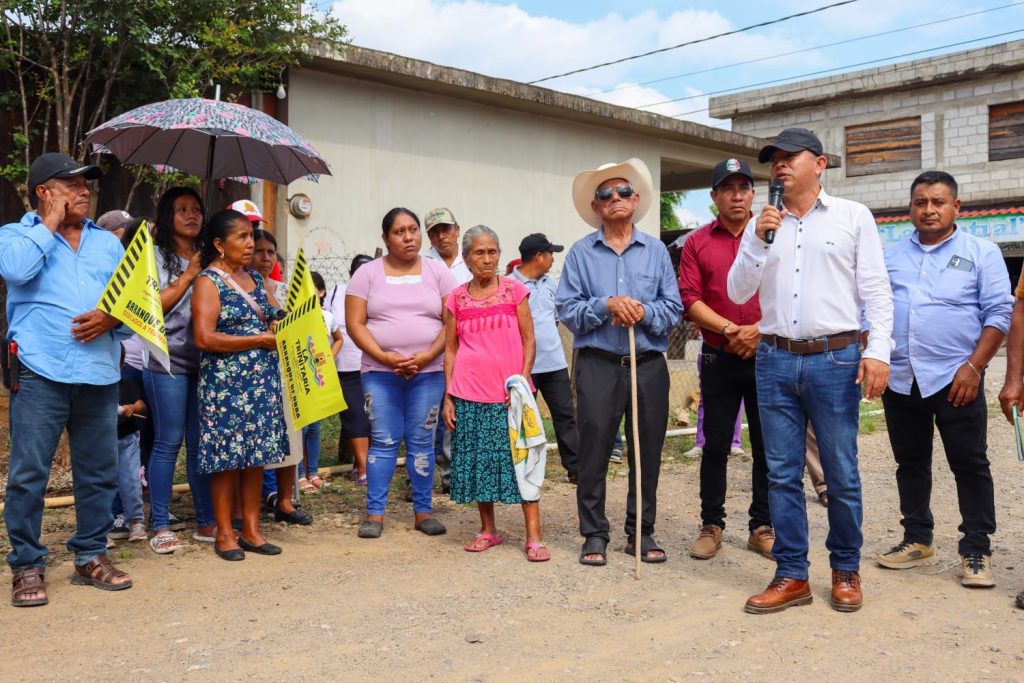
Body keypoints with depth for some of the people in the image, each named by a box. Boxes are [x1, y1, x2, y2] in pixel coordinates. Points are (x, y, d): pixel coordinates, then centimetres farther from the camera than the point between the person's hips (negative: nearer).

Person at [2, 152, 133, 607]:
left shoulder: (107, 242, 19)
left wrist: (113, 318, -10)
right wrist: (50, 223, -4)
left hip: (99, 374, 4)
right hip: (40, 372, -4)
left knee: (99, 472, 8)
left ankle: (91, 557, 20)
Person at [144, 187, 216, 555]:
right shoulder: (156, 256, 2)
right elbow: (154, 306, -9)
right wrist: (188, 276, -8)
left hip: (205, 360, 5)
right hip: (168, 361, -4)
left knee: (201, 442, 8)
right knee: (168, 442, -3)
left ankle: (206, 522, 15)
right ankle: (160, 526, 6)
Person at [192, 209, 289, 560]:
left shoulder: (255, 278, 15)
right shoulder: (208, 281, -6)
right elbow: (205, 338, -16)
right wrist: (261, 340, -15)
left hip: (263, 380, 6)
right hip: (226, 383, -6)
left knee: (256, 455, 8)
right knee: (228, 456, -1)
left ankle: (251, 529, 17)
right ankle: (224, 533, 11)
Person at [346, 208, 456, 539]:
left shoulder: (438, 271, 7)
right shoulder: (368, 273, 5)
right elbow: (355, 324, -1)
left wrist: (427, 356, -12)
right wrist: (385, 357, -13)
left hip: (428, 372, 1)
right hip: (380, 372, 0)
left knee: (421, 442, 5)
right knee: (383, 442, 1)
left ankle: (423, 511, 14)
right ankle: (375, 513, 9)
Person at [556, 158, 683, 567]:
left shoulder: (656, 251, 8)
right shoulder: (581, 253, 4)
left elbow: (674, 308, 3)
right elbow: (566, 309, -2)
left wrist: (645, 312, -16)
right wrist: (606, 306, -16)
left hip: (649, 363, 2)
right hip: (597, 363, -1)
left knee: (648, 451, 7)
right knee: (594, 450, 0)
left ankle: (641, 532, 20)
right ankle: (594, 534, 12)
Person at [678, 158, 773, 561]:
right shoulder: (698, 242, 5)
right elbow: (689, 299, -3)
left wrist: (759, 329, -13)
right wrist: (730, 330, -12)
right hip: (719, 358, 0)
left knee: (767, 446, 6)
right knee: (715, 445, 6)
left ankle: (762, 527, 17)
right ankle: (711, 525, 17)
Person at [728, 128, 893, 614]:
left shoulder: (853, 217, 6)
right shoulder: (763, 225, 13)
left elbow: (875, 289, 1)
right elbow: (738, 292, 7)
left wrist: (878, 351, -10)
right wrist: (758, 240, -6)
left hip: (835, 359, -3)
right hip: (775, 360, 3)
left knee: (841, 474, 3)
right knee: (782, 474, 6)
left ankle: (846, 572, 20)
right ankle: (791, 576, 15)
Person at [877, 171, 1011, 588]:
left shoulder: (981, 252, 2)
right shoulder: (891, 256, 13)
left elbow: (998, 313, -4)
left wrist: (973, 368, -13)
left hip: (954, 379, -3)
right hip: (900, 379, 4)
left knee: (970, 466, 1)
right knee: (910, 464, 11)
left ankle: (976, 552, 9)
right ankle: (918, 541, 23)